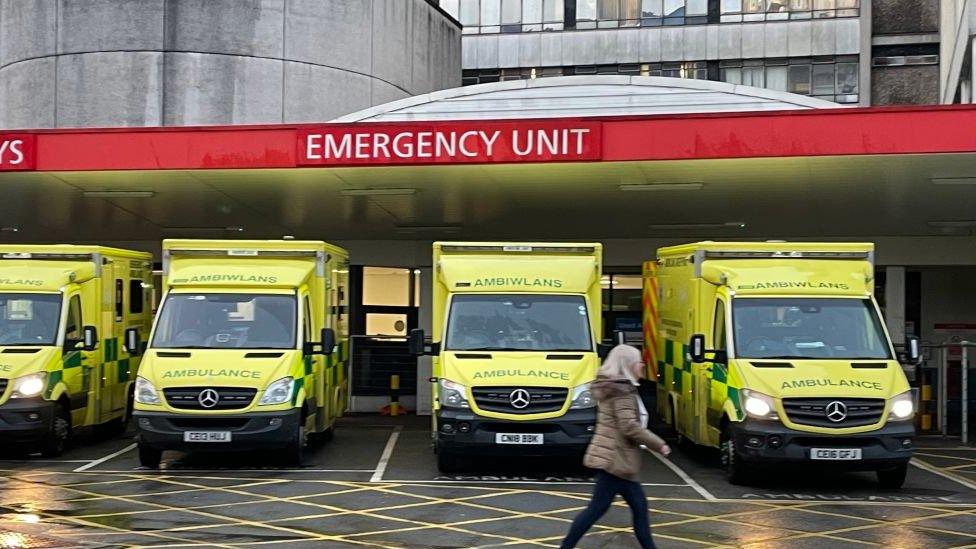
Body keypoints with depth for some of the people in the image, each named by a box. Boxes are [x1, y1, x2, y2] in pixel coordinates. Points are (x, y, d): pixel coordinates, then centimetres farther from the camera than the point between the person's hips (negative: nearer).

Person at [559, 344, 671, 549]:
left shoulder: (614, 387, 15)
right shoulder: (623, 390, -15)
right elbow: (630, 427, -22)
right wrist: (658, 444, -14)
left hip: (613, 456, 10)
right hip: (616, 459, -10)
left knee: (639, 506, 13)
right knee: (596, 509, -5)